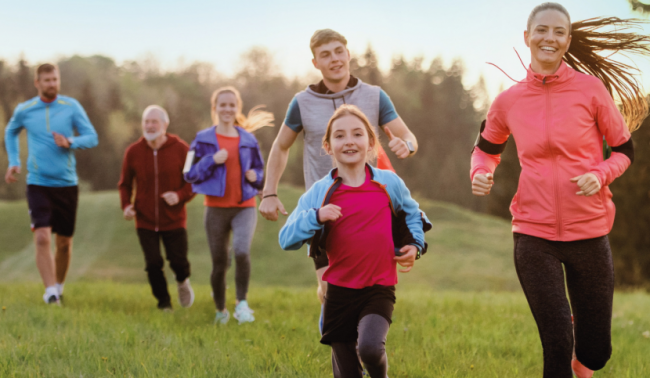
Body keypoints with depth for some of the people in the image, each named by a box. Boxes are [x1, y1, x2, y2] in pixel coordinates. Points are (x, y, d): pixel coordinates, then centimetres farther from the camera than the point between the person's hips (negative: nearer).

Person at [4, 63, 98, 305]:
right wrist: (13, 162, 11)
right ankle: (50, 292, -15)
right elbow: (11, 132, 23)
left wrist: (70, 142, -18)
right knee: (42, 238, -17)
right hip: (38, 183, -1)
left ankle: (59, 285, 30)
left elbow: (92, 138, 1)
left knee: (64, 242, 9)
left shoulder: (71, 107, 0)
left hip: (67, 184, 1)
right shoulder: (24, 110, 2)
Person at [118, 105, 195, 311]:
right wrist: (126, 206, -10)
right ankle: (163, 301, 20)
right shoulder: (133, 152, -3)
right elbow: (125, 184, 8)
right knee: (153, 264, -4)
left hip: (174, 220, -1)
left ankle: (182, 282, 39)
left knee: (178, 262, 2)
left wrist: (180, 195, -21)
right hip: (145, 220, 1)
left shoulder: (181, 149, -7)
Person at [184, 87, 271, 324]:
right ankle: (220, 310, 28)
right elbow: (189, 174, -2)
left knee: (242, 252, -25)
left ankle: (242, 303, -11)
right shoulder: (203, 139, 1)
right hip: (216, 208, 0)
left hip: (245, 207, 0)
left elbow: (260, 171, 18)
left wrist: (255, 176, -5)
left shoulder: (248, 140, 7)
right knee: (219, 263, 7)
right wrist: (212, 160, -16)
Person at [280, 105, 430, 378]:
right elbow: (287, 240, -8)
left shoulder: (389, 183, 2)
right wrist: (315, 217, -23)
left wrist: (414, 245, 7)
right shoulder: (319, 193, -2)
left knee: (370, 346, -26)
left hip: (379, 289, -1)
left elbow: (412, 213, 23)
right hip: (340, 291, 1)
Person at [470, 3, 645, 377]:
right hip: (534, 234, 0)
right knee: (557, 343, -6)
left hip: (589, 232, 0)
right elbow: (486, 149, 19)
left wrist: (599, 175, -15)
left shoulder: (591, 89, -3)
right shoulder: (509, 101, 2)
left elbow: (625, 150, 5)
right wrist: (481, 173, -3)